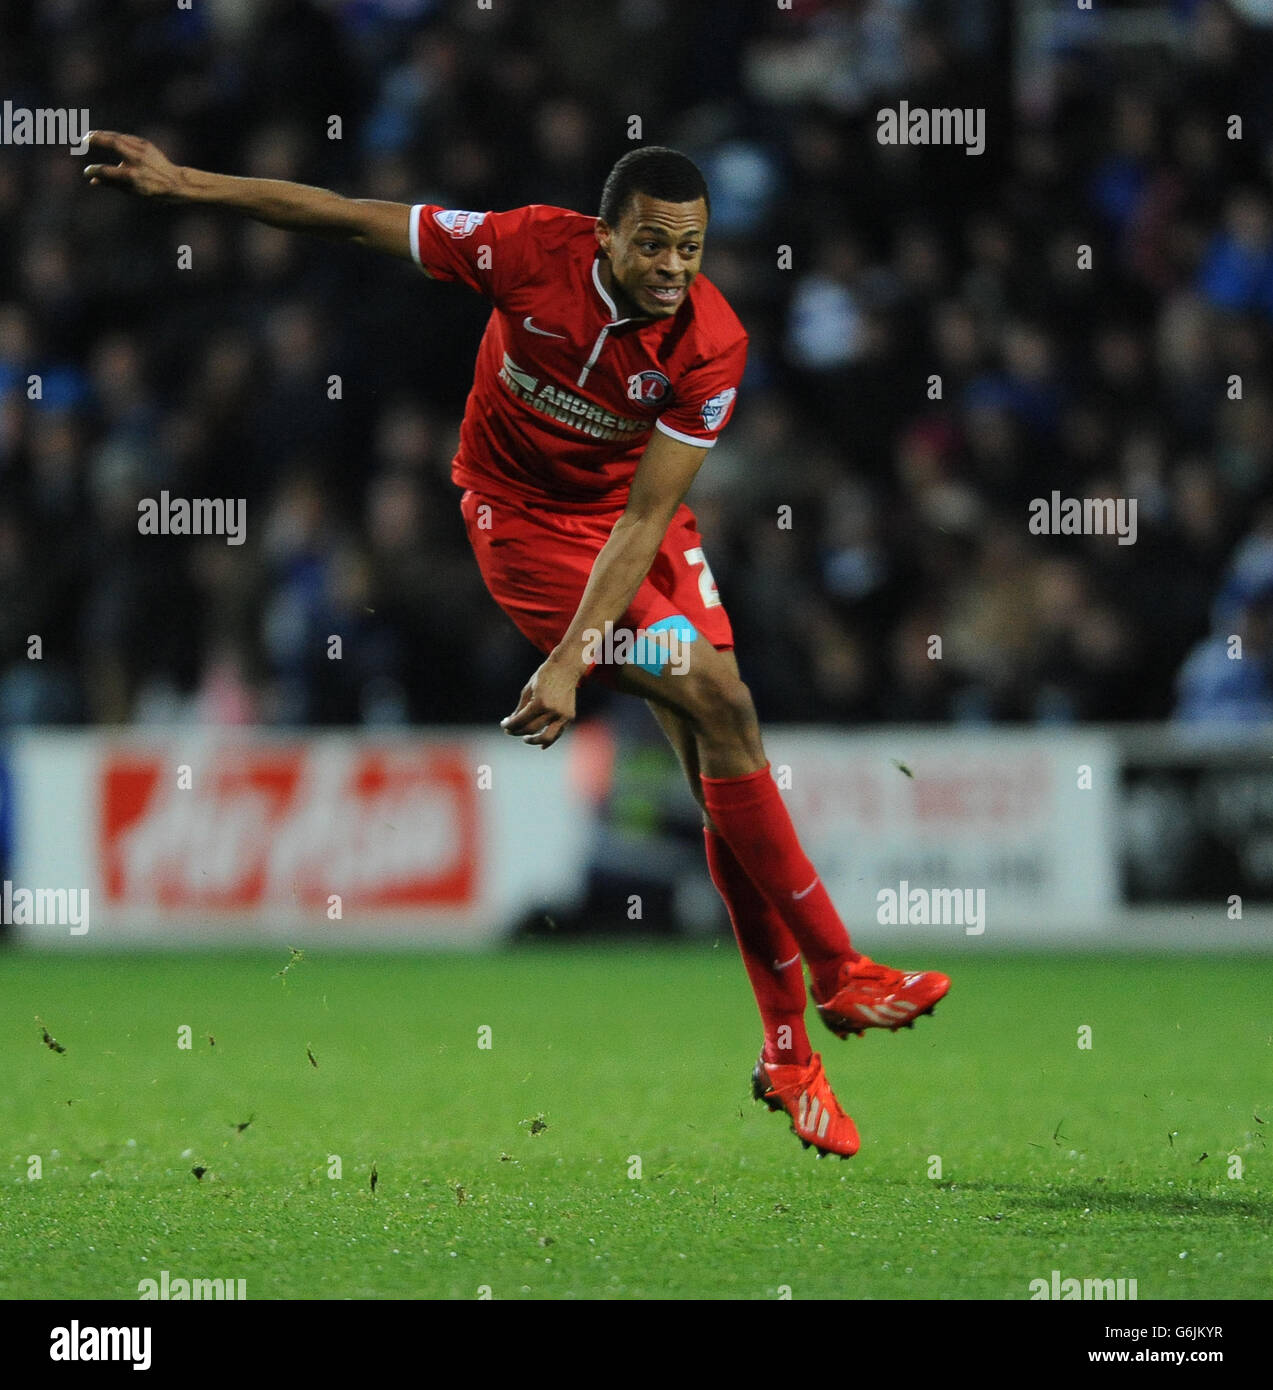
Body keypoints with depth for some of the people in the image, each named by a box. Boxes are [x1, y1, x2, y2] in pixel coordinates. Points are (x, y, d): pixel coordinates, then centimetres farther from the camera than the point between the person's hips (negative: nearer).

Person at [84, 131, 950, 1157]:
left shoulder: (712, 344, -21)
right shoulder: (532, 251, -25)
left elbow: (644, 520, -23)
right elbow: (349, 219, -16)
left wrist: (571, 661, -30)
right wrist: (185, 184, -17)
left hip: (639, 520, 3)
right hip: (527, 520, -3)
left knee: (728, 760, -3)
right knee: (718, 708, -18)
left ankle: (789, 1053, 7)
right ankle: (838, 975, -10)